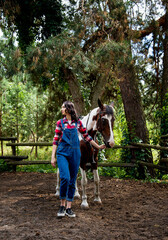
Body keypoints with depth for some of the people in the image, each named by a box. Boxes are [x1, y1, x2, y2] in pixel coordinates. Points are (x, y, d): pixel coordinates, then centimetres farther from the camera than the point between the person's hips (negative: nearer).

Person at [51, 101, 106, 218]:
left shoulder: (78, 122, 6)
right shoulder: (60, 123, 4)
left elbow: (86, 136, 15)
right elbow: (55, 140, 3)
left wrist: (98, 146, 18)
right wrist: (53, 157, -1)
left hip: (75, 153, 2)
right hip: (62, 152, -2)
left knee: (72, 181, 4)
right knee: (65, 178, -17)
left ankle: (69, 208, 13)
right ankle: (62, 205, -1)